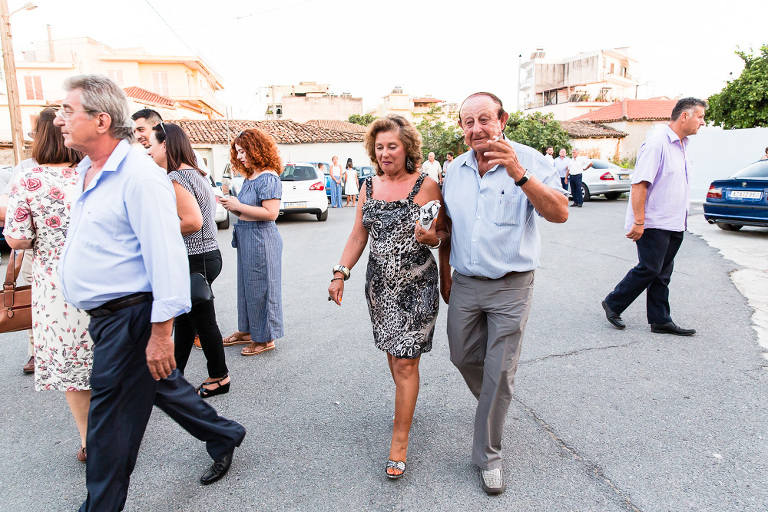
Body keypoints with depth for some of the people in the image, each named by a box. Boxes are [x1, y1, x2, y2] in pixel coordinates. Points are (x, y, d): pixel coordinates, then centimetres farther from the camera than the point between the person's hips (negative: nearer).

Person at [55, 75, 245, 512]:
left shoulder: (139, 176, -20)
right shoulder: (88, 172, 11)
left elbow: (167, 258, -25)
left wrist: (161, 333, -25)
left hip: (128, 318, -9)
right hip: (105, 314, 10)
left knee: (111, 423, 4)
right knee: (162, 385, 21)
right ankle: (225, 437, 40)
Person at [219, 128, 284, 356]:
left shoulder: (268, 177, -15)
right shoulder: (249, 177, 13)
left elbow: (271, 213, -23)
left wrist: (238, 206, -17)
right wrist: (231, 205, -1)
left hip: (261, 238, -10)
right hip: (245, 237, 10)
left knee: (261, 286, 1)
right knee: (247, 284, 18)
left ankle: (265, 338, 14)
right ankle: (247, 329, 33)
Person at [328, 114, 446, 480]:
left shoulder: (426, 186, -7)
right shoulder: (369, 187, 8)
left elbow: (443, 233, -2)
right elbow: (358, 236, 11)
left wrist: (431, 237, -25)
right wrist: (340, 273, 3)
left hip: (416, 286, -5)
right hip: (379, 284, 5)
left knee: (405, 362, -2)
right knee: (393, 353, 16)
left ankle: (399, 439, 12)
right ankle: (406, 405, 41)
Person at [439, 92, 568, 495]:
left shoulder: (528, 160, -10)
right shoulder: (456, 169, 4)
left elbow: (560, 213, -23)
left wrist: (519, 174, -35)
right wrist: (445, 275, 16)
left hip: (511, 286, -4)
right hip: (465, 284, 5)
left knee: (499, 374, 3)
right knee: (462, 357, 17)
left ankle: (488, 455, 22)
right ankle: (492, 404, 50)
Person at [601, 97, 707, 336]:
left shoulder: (682, 146, 16)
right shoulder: (657, 144, -14)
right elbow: (639, 184, -20)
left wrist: (680, 219, 19)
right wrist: (639, 222, -23)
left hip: (674, 225, 9)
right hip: (654, 224, -9)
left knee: (662, 274, 11)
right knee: (649, 269, -6)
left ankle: (660, 321, 17)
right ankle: (612, 304, 10)